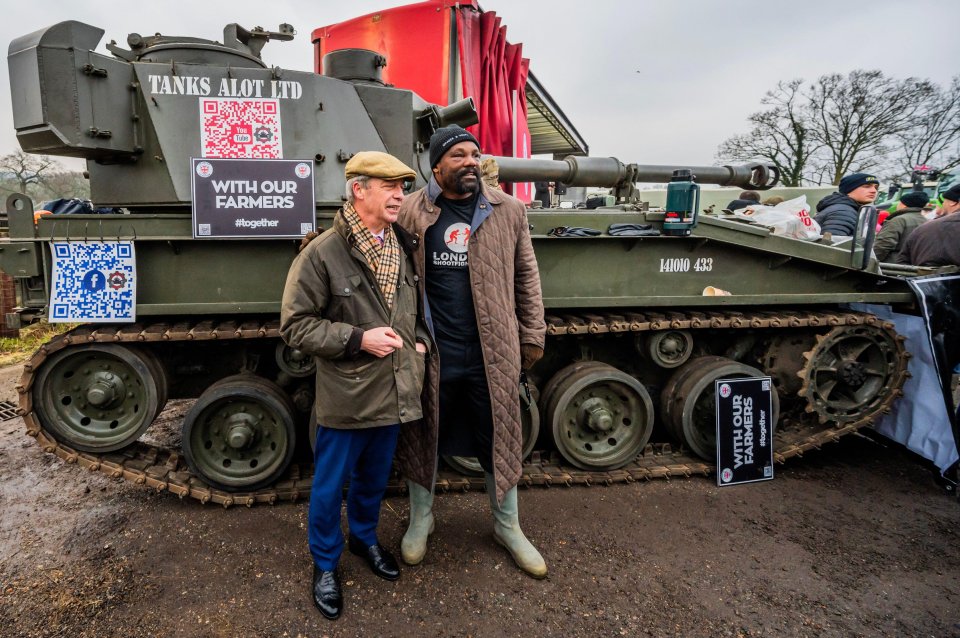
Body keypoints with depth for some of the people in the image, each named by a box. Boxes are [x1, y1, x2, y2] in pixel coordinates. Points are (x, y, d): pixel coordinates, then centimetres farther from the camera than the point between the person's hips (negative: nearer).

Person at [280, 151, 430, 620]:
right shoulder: (321, 253, -16)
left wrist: (419, 340, 0)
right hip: (345, 400, -5)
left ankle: (364, 537, 50)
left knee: (375, 479, 24)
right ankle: (325, 564, 38)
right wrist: (359, 338, -22)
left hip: (393, 396, 5)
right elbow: (295, 325, -14)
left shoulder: (402, 248, 4)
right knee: (330, 486, 13)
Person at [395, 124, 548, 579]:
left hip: (493, 354, 1)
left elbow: (526, 276, 7)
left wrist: (533, 336, 7)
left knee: (500, 439, 14)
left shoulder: (508, 211, 3)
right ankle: (421, 519, 42)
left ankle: (508, 527, 38)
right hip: (430, 354, -1)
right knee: (423, 437, 15)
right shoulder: (410, 212, -2)